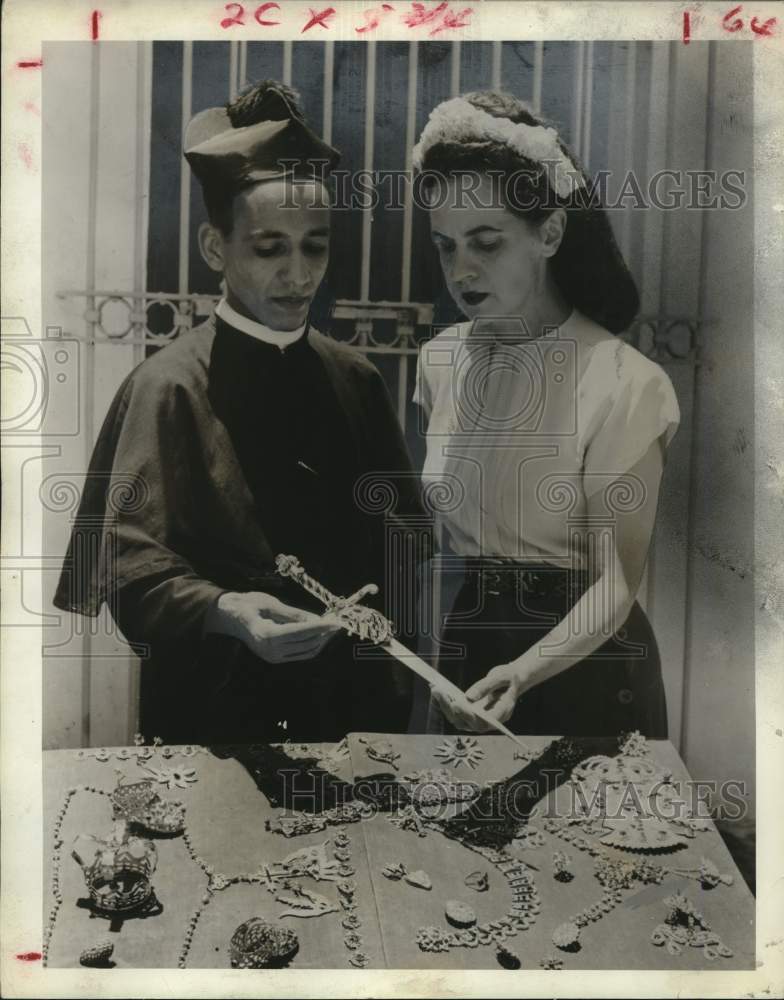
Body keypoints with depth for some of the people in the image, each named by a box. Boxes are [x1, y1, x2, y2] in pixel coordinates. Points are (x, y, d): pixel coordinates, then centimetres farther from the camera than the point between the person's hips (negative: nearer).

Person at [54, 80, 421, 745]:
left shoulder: (356, 380, 4)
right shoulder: (167, 388, -11)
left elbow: (402, 527, 9)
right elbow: (132, 563, -18)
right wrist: (223, 611, -35)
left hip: (353, 694, 5)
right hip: (221, 702, -4)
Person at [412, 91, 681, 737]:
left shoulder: (621, 385, -21)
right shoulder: (443, 358, -2)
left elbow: (617, 580, -19)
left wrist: (523, 672, -33)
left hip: (579, 664, -5)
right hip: (467, 647, 6)